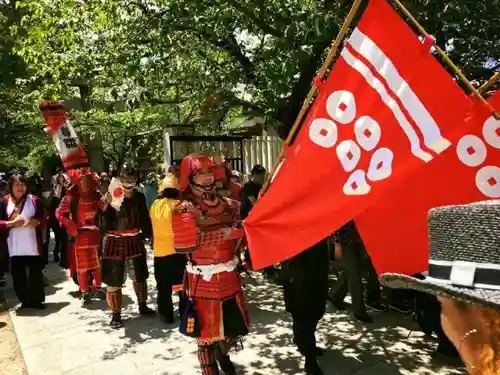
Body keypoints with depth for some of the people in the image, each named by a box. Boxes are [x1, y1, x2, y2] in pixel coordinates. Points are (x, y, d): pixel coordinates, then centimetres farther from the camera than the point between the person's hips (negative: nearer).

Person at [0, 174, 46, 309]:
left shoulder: (34, 200, 4)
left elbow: (43, 219, 4)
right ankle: (24, 300, 19)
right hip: (14, 246, 1)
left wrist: (35, 221, -16)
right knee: (18, 273, 5)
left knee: (35, 272, 2)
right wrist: (11, 223, -16)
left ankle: (37, 300, 13)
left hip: (32, 244, 0)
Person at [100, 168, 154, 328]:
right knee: (114, 282, 4)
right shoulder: (111, 197, -16)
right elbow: (104, 224, -20)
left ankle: (143, 306, 41)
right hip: (114, 243, -4)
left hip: (135, 241, 5)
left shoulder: (139, 197, -2)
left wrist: (149, 235, 10)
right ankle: (116, 315, 23)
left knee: (140, 277, 19)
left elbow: (145, 218, 9)